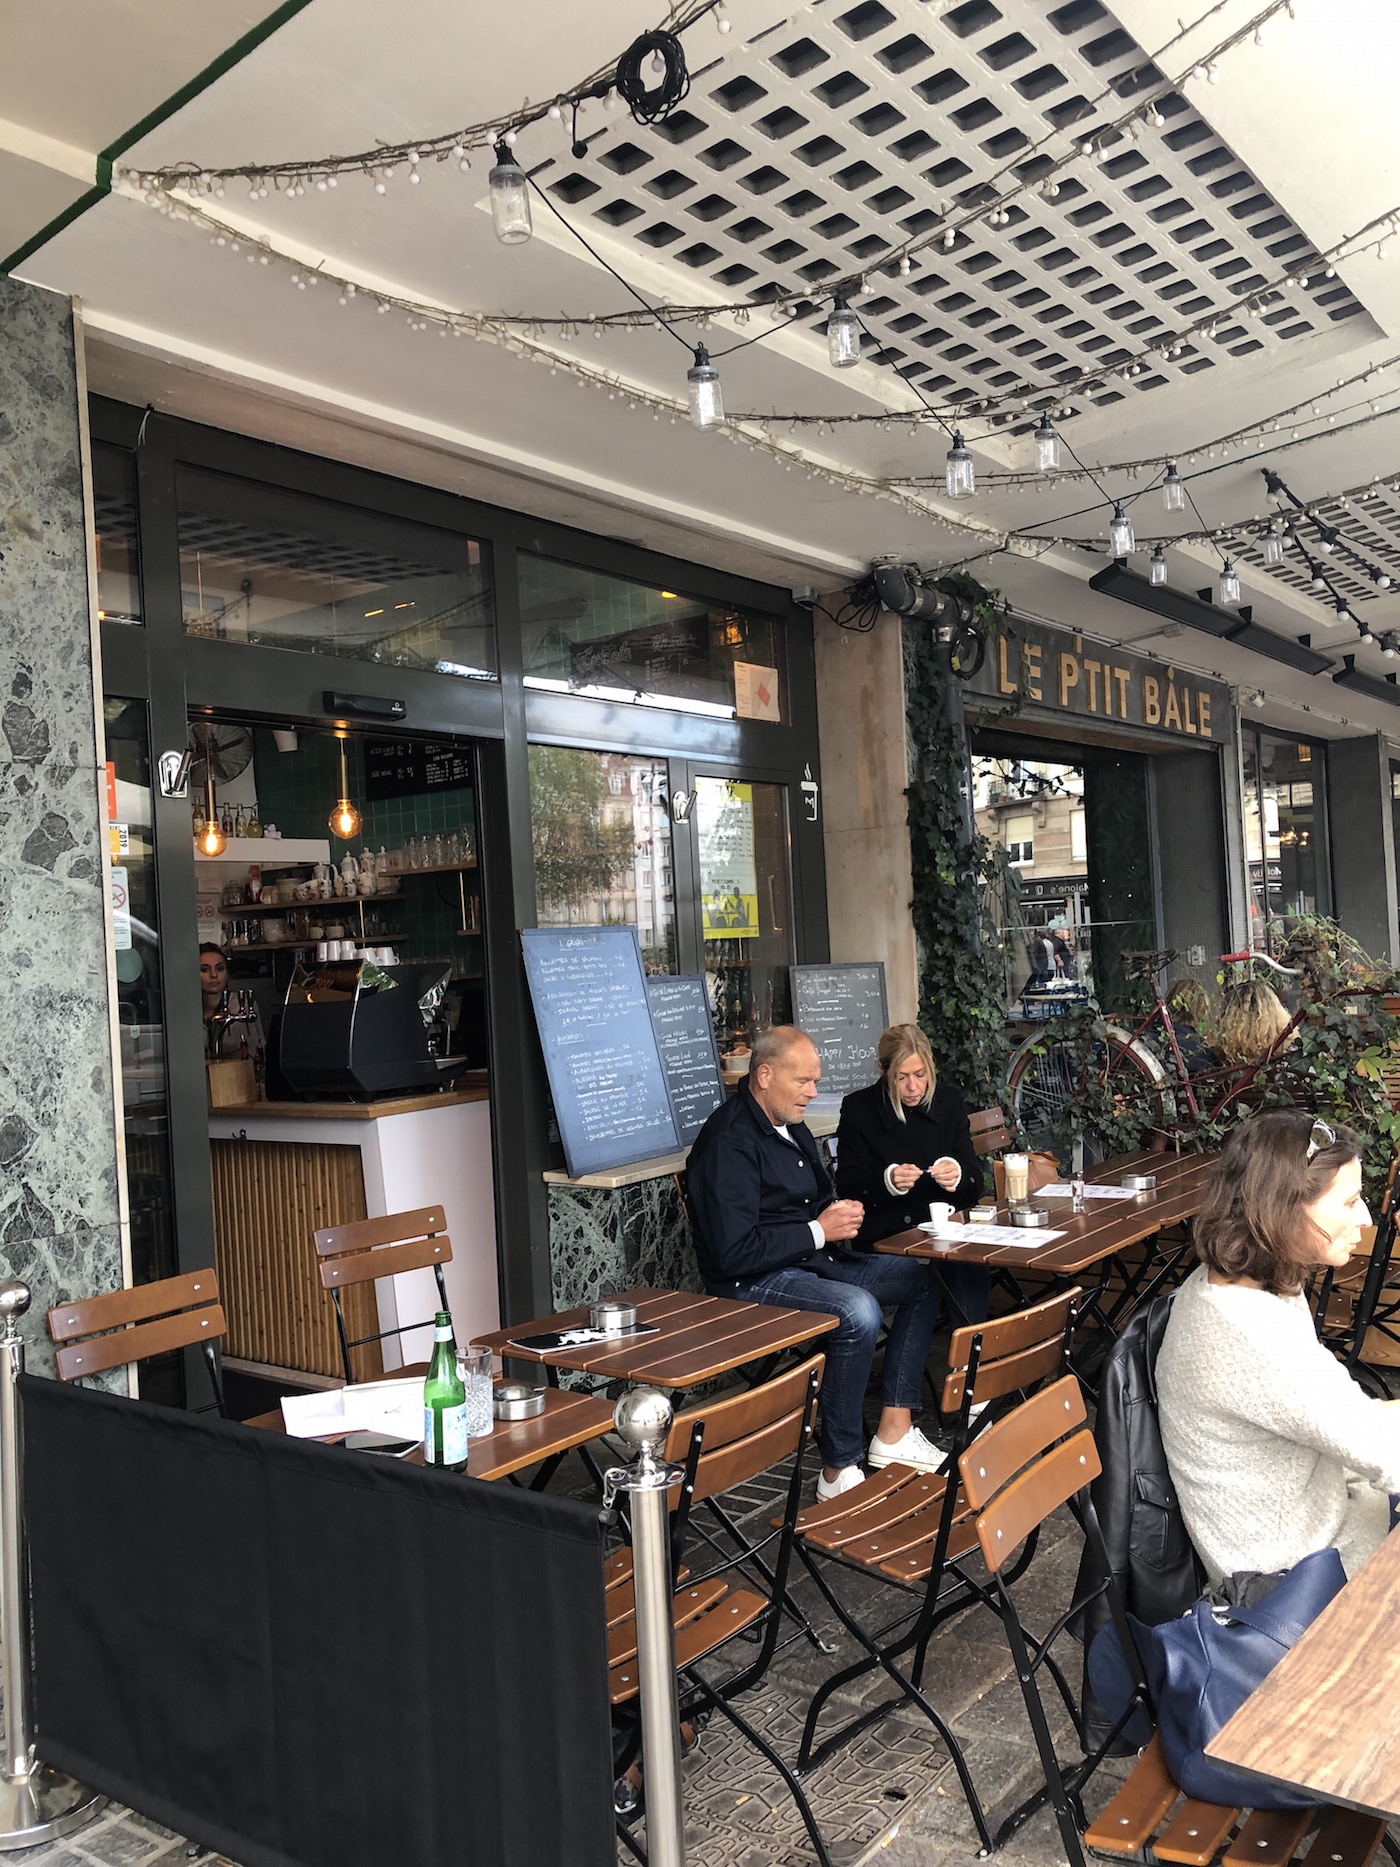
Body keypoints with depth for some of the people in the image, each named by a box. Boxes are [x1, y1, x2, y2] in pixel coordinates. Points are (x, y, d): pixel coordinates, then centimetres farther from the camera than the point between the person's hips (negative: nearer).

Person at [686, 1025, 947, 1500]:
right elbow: (734, 1253, -25)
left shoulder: (791, 1125, 11)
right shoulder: (728, 1143, -19)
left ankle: (893, 1432, 5)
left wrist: (841, 1212, 3)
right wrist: (819, 1231, -18)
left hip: (814, 1260, 10)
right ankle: (839, 1470, -21)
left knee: (922, 1278, 5)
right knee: (857, 1311, -33)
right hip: (753, 1281, -10)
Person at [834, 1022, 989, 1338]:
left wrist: (958, 1174, -15)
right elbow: (847, 1186, -2)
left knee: (972, 1262, -31)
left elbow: (975, 1179, 9)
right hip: (887, 1234, -3)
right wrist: (887, 1180, -22)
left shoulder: (948, 1100, 10)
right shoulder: (858, 1108, 2)